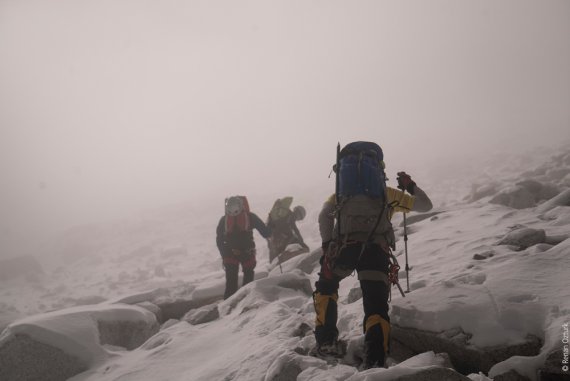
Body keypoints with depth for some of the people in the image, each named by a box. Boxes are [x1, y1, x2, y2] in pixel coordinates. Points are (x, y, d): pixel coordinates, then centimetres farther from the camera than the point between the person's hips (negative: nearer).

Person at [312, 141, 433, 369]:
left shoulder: (341, 194, 28)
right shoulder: (389, 194, 27)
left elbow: (324, 215, 6)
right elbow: (425, 205, 34)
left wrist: (327, 245, -1)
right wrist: (411, 186, 40)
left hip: (344, 246, 1)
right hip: (377, 250, -1)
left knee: (325, 287, 28)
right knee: (376, 306, 1)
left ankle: (326, 340, 19)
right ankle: (374, 361, -17)